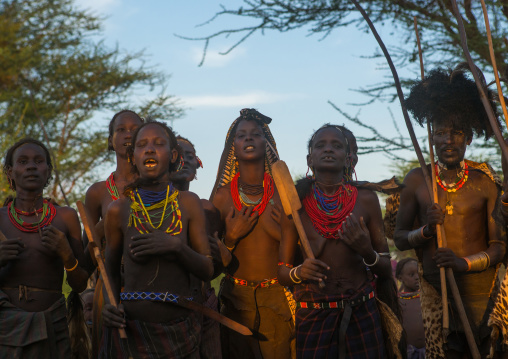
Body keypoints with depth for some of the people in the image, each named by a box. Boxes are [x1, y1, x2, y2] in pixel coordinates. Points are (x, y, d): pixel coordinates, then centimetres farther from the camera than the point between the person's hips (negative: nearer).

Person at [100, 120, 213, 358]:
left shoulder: (189, 204, 0)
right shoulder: (119, 210, -1)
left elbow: (208, 271, 0)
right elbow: (111, 269, 10)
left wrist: (177, 247, -17)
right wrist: (110, 304, -8)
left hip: (179, 329, 1)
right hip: (131, 328, -1)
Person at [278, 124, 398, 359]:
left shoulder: (366, 200, 2)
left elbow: (386, 271, 4)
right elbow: (282, 272, 3)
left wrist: (368, 253, -17)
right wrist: (298, 273, -20)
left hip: (361, 314, 1)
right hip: (312, 317, -1)